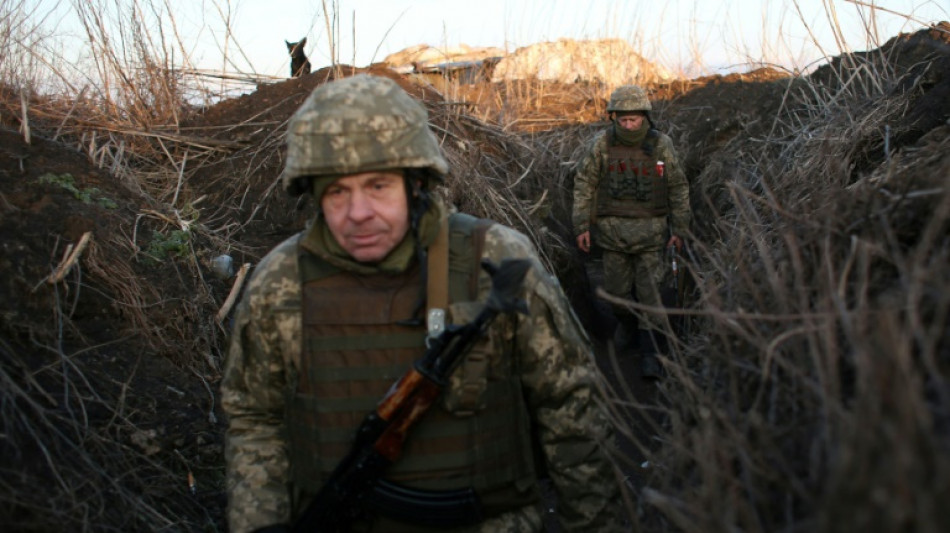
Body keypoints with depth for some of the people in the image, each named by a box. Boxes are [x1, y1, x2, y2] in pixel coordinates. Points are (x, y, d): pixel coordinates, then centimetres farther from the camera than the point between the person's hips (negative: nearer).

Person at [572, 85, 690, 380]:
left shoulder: (661, 144, -4)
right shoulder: (602, 144, -4)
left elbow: (678, 188, 4)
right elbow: (584, 184, 3)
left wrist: (679, 230, 4)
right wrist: (582, 225, 1)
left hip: (650, 229, -1)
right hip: (612, 229, 1)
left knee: (650, 291, -3)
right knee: (616, 288, 11)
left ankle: (650, 353, 5)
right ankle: (627, 323, 40)